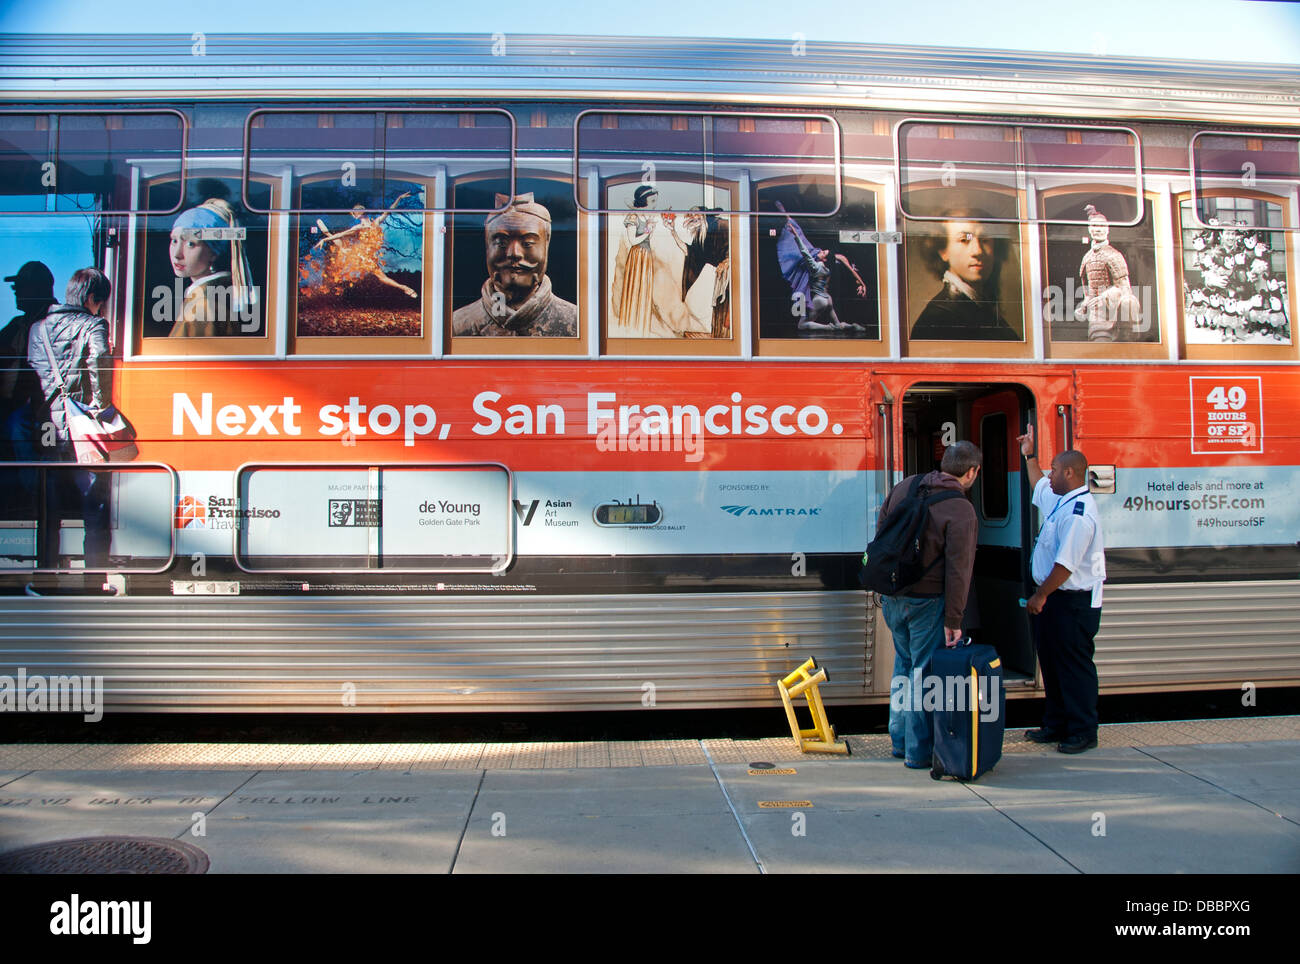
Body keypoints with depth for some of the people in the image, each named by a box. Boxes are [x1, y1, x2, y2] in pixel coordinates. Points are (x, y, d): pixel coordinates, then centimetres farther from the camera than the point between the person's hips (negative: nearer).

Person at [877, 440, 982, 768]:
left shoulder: (906, 487, 5)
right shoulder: (961, 510, -15)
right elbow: (957, 570, -17)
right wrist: (953, 620, -13)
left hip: (892, 596, 7)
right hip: (927, 600, -7)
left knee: (904, 664, 20)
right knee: (924, 672, 3)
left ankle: (899, 740, 29)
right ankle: (918, 751, 11)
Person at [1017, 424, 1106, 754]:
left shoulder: (1079, 513, -22)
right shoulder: (1059, 501, 9)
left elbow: (1066, 564, -25)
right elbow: (1039, 486, 34)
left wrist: (1041, 596, -18)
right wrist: (1029, 456, 38)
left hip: (1074, 602, -10)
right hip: (1054, 598, 10)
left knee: (1075, 666, -1)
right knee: (1051, 661, 16)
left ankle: (1083, 732, 10)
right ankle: (1056, 725, 28)